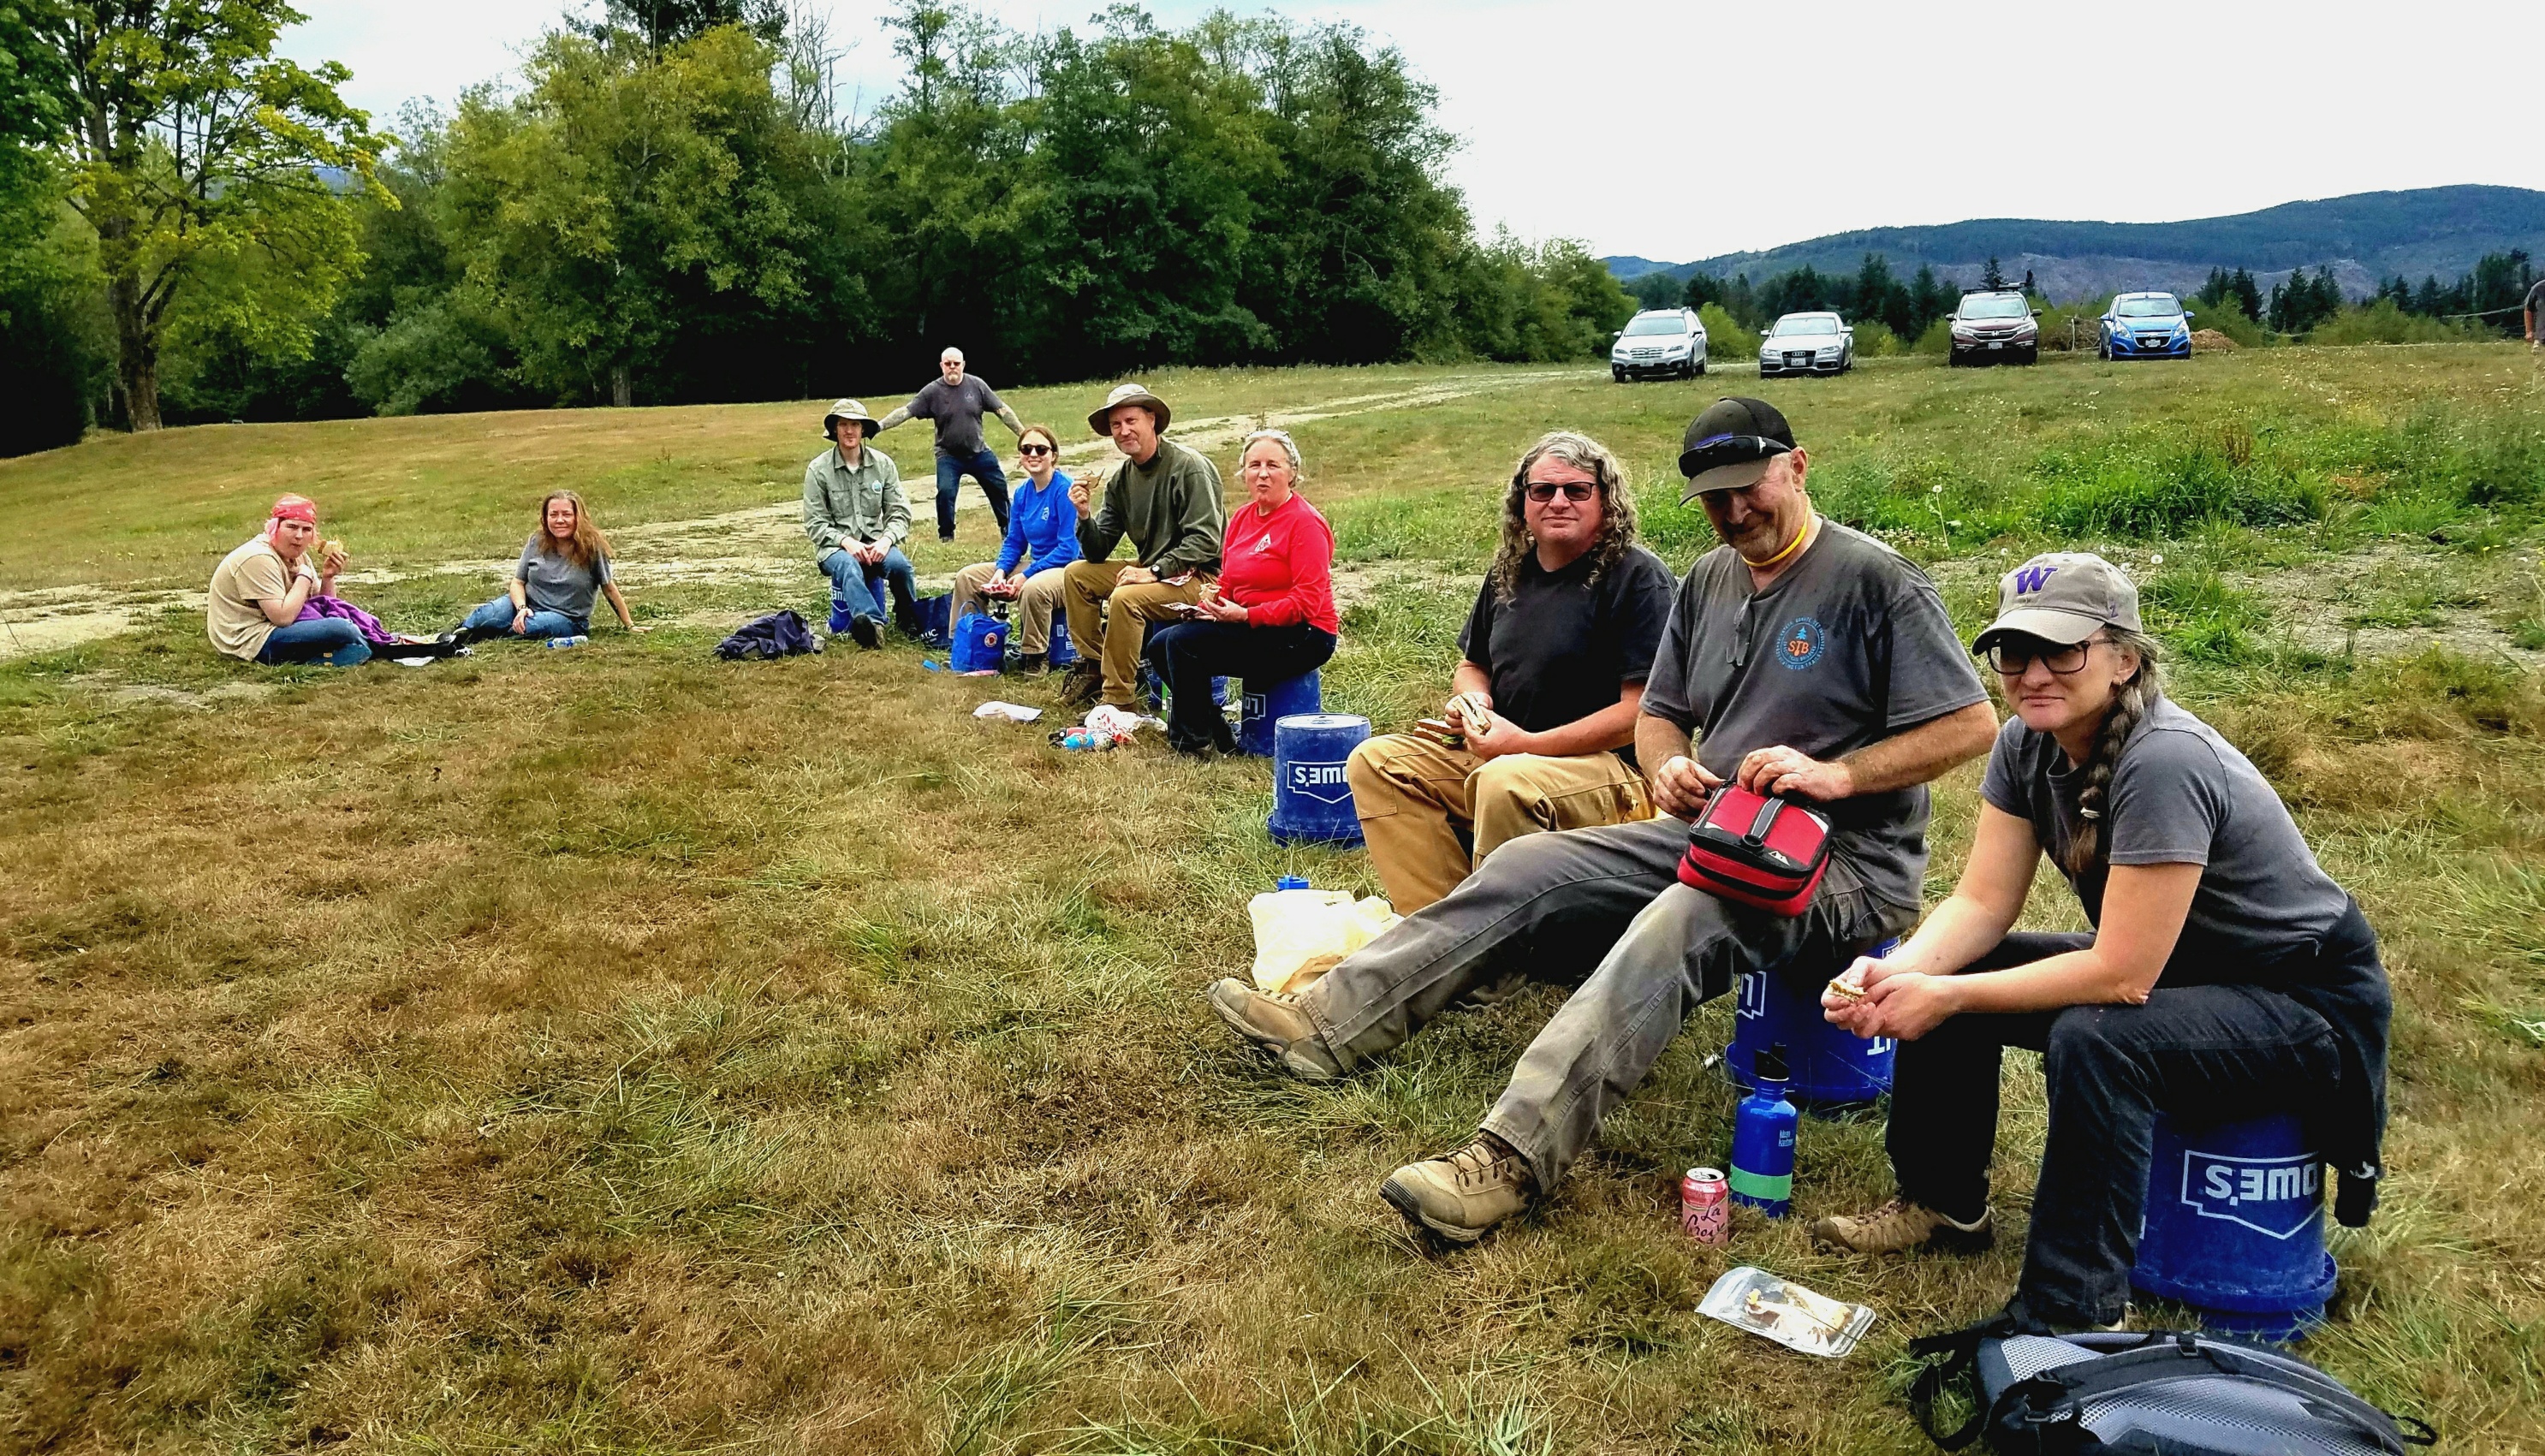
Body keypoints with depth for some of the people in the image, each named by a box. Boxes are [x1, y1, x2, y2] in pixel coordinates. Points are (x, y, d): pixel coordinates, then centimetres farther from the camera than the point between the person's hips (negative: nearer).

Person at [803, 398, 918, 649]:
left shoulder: (883, 464, 5)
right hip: (835, 545, -2)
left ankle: (909, 618, -3)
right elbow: (815, 523, -3)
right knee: (849, 567, -37)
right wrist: (845, 541, -19)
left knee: (899, 563, -30)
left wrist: (886, 539, -17)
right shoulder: (818, 469, -1)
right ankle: (872, 623, -57)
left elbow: (899, 512, 3)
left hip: (875, 543, 2)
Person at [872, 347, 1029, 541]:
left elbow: (1002, 410, -1)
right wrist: (878, 427, -24)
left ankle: (1008, 529, 29)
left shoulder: (977, 385, -6)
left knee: (999, 488, 8)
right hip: (949, 456, -2)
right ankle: (946, 536, 1)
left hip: (979, 452, 2)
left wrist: (1023, 434, -2)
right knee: (945, 492, -17)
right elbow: (906, 411, -13)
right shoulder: (932, 391, -9)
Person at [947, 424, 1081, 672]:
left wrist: (1026, 575, -23)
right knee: (967, 577, 3)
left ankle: (1034, 659, -20)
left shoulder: (1065, 489, -17)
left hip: (1067, 569, -8)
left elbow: (1069, 549, -21)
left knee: (1033, 588, -40)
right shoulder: (1022, 493, 6)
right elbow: (1014, 542, 12)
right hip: (1035, 566, 8)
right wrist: (1000, 571, -9)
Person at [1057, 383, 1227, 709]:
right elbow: (1097, 554, 7)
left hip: (1199, 577, -8)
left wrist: (1154, 571, -27)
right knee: (1076, 574, 3)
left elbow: (1205, 541, -23)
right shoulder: (1121, 479, 7)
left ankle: (1116, 700, -20)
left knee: (1126, 597, -30)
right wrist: (1085, 516, -12)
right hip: (1154, 570, 8)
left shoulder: (1189, 467, -16)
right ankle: (1094, 667, 9)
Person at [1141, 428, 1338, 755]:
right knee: (1159, 646, 0)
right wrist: (1212, 598, -5)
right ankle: (1219, 736, 4)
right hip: (1253, 629, 9)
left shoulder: (1305, 523, -13)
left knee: (1182, 641, -20)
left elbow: (1308, 601, -19)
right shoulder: (1242, 517, 11)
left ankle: (1194, 739, -1)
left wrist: (1246, 616, -22)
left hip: (1302, 638, -9)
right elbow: (1229, 581, 18)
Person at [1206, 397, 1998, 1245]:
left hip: (1846, 864, -7)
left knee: (1671, 927, -37)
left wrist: (1835, 773, -22)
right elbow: (1658, 714, 20)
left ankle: (1512, 1163, -47)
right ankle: (1330, 1024, -13)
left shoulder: (1877, 582, -8)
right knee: (1530, 867, -9)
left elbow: (1971, 725, -12)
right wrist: (1668, 768, -3)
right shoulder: (1707, 582, 13)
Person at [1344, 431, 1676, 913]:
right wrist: (1470, 698, 3)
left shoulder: (1639, 578, -8)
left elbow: (1645, 711, -16)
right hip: (1494, 753, 8)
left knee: (1504, 782, -38)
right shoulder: (1510, 573, 14)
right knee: (1373, 761, -6)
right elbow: (1472, 663, 30)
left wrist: (1527, 745, -18)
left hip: (1612, 768, -8)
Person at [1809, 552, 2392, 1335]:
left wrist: (1947, 995, -26)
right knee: (1938, 975, -1)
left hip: (2306, 1002, -8)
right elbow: (1982, 903, -5)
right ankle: (1943, 1201, 18)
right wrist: (1896, 973, -24)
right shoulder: (2028, 745, -7)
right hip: (2177, 969, 9)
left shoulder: (2162, 763, -31)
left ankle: (2065, 1322, -22)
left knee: (2091, 1042, -35)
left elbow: (2122, 976, -30)